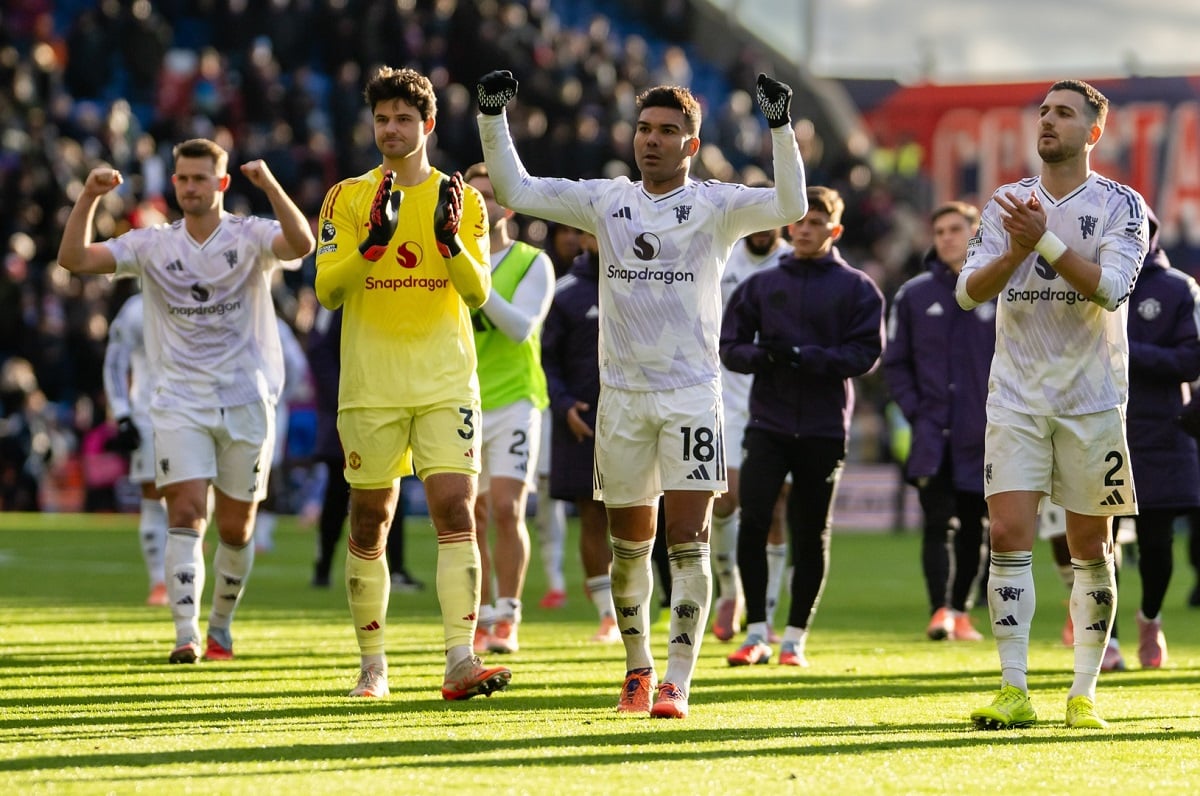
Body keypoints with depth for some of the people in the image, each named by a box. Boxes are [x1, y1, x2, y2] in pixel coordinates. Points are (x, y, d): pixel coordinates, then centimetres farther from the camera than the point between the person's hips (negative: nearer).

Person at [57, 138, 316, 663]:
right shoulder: (153, 245, 3)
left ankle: (221, 625, 29)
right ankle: (186, 634, -22)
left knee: (235, 529, 8)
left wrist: (270, 187, -35)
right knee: (186, 513, -15)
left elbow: (301, 245, -23)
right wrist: (89, 198, -17)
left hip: (245, 402, 0)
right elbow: (74, 259, -4)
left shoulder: (250, 236, -2)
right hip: (180, 403, 0)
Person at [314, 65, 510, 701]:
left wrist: (450, 239, -17)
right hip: (370, 386, 0)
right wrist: (373, 242, -19)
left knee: (456, 513, -13)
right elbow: (326, 290, -4)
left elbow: (478, 293, 0)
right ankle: (373, 664, 17)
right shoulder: (348, 198, 5)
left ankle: (461, 660, -18)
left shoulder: (462, 200, 8)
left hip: (446, 383, 0)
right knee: (369, 523, 5)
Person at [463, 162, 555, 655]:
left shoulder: (532, 263, 0)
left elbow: (521, 327, -14)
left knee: (506, 509, -14)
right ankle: (480, 620, 12)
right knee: (470, 519, 2)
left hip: (512, 401, -3)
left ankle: (507, 619, -6)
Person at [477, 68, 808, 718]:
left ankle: (677, 682, -9)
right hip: (622, 393, 3)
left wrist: (781, 129, -26)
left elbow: (790, 206, -17)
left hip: (691, 392, -3)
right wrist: (492, 119, -2)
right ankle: (638, 666, 26)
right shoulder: (605, 201, 8)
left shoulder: (715, 205, -1)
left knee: (687, 537, -9)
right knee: (629, 542, 10)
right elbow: (515, 190, 8)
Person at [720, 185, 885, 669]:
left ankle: (795, 638, 12)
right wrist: (763, 355, -13)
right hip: (768, 423, 1)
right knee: (753, 521, -13)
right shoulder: (761, 285, 12)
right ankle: (756, 633, -8)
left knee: (811, 535, 3)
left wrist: (804, 356, -18)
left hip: (825, 429, -1)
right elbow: (730, 347, 10)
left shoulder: (857, 288, 4)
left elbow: (866, 354, -6)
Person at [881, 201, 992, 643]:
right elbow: (895, 362, 8)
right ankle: (939, 610, -20)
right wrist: (915, 411, -5)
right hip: (933, 436, -1)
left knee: (973, 528, 8)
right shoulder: (914, 296, 5)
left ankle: (961, 611, 19)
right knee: (938, 523, -13)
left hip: (985, 436, 1)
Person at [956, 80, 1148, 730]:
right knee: (1009, 537, -9)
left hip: (1092, 401, -2)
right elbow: (969, 291, -1)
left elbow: (1110, 287, -16)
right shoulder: (1006, 203, 8)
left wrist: (1047, 241, -25)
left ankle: (1084, 693, 9)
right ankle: (1013, 692, -8)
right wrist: (1015, 250, -19)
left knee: (1090, 548, 3)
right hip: (1017, 399, 2)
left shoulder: (1120, 205, -2)